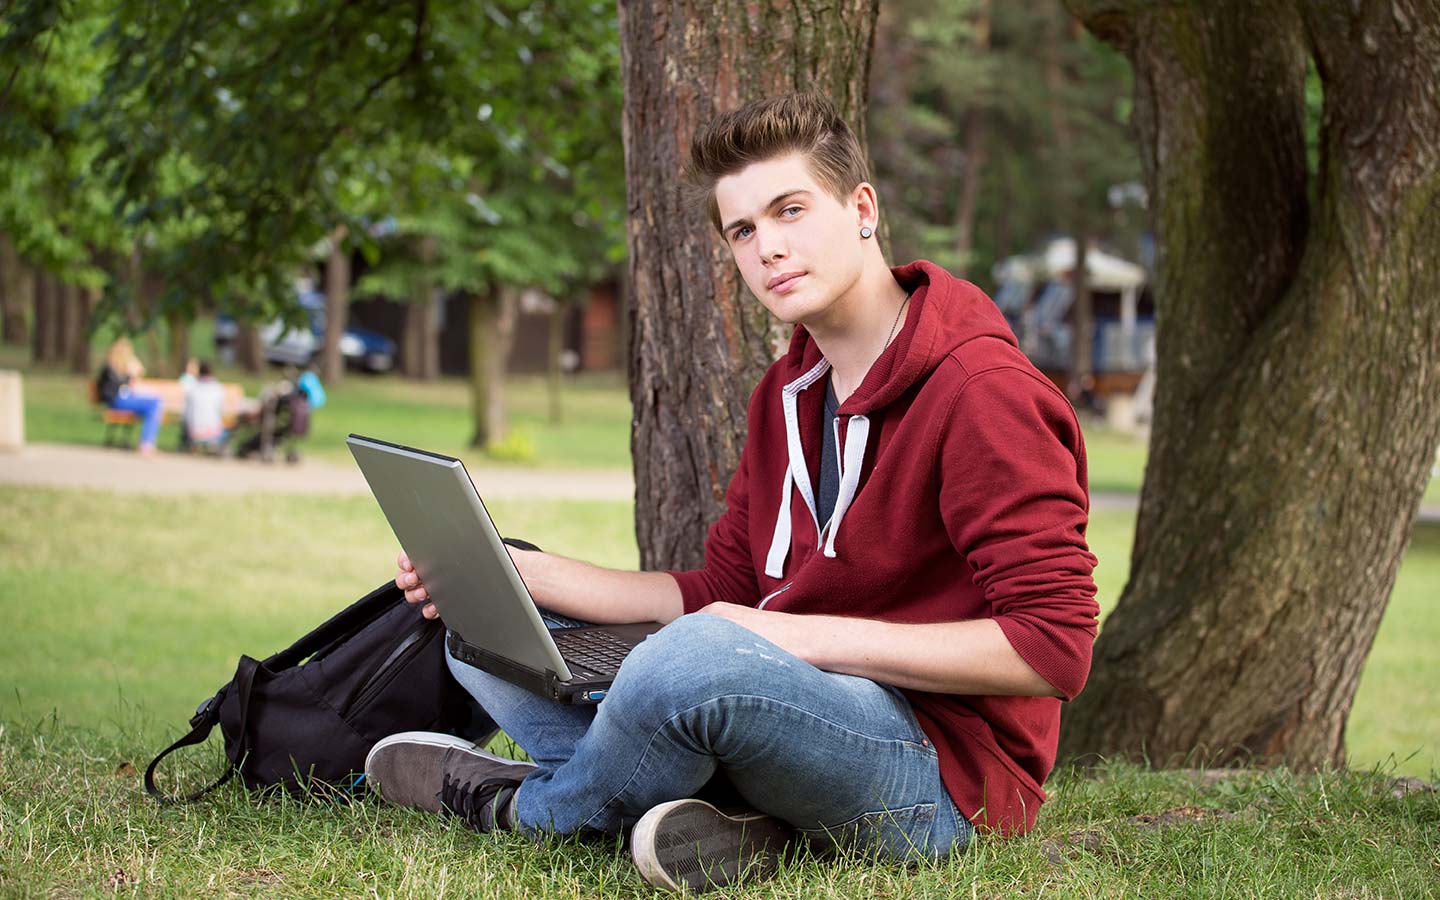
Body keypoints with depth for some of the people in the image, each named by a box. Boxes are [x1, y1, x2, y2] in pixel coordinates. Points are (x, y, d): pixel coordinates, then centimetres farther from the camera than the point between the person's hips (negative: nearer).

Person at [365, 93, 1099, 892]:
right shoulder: (787, 393, 14)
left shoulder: (980, 391, -15)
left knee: (699, 655, -37)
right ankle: (735, 817, -14)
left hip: (941, 773, -9)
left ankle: (520, 808, -3)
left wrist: (809, 635, -22)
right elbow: (719, 594, 16)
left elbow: (1055, 645, -21)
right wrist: (512, 572, 5)